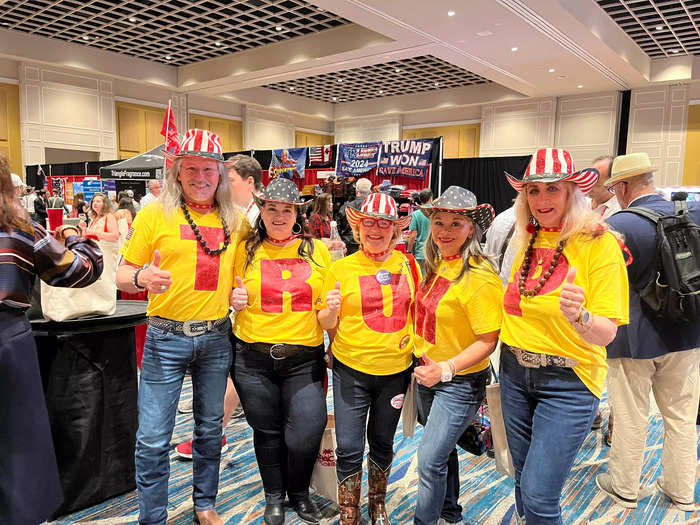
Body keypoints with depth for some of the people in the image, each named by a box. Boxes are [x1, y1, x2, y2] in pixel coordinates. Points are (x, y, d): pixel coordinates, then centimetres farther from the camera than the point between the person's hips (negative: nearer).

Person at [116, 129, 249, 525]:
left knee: (210, 428, 17)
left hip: (217, 337, 3)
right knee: (153, 440, 2)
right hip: (167, 337, -2)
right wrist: (141, 277, -24)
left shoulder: (235, 220, 4)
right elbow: (124, 275, -2)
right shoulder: (155, 214, -4)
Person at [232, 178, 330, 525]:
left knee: (306, 433, -3)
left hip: (304, 358, 0)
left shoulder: (317, 251, 4)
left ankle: (299, 493, 29)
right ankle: (274, 497, 38)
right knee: (267, 431, 12)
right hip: (254, 357, 0)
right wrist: (235, 301, -9)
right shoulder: (245, 250, 3)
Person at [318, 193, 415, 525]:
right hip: (351, 369, -2)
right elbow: (326, 324, -1)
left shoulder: (408, 265, 1)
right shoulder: (341, 268, -5)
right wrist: (331, 309, -21)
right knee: (349, 448, 1)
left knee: (382, 443, 18)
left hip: (396, 369, 2)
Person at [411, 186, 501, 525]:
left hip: (459, 382, -8)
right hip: (429, 375, 8)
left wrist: (446, 369, -26)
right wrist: (426, 365, 6)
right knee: (442, 450, 24)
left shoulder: (480, 277, -23)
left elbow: (487, 340, -21)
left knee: (430, 460, -5)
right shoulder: (436, 265, 0)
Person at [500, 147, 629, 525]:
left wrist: (577, 315, -35)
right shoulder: (528, 241, 2)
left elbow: (605, 334, -17)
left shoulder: (599, 243, -14)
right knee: (524, 477, 20)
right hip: (515, 370, 5)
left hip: (567, 381, -5)